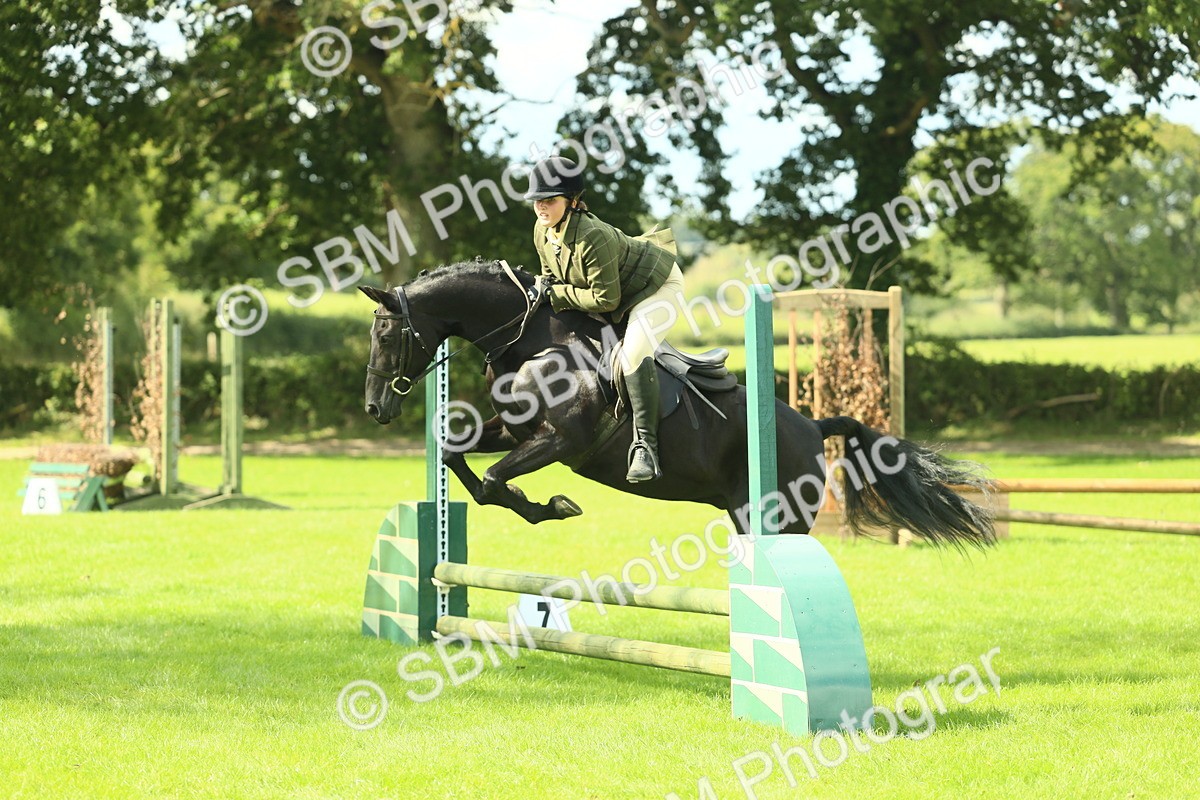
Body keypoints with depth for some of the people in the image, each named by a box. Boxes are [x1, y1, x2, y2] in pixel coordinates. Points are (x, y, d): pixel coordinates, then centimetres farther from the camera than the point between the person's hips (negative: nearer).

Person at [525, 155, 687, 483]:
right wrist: (545, 294, -13)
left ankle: (645, 444, -30)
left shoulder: (593, 237, -37)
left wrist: (558, 295, -26)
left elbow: (605, 299, -32)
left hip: (658, 284, -10)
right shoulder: (543, 232, -10)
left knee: (633, 352, -31)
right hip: (624, 291, 10)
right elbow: (551, 276, 7)